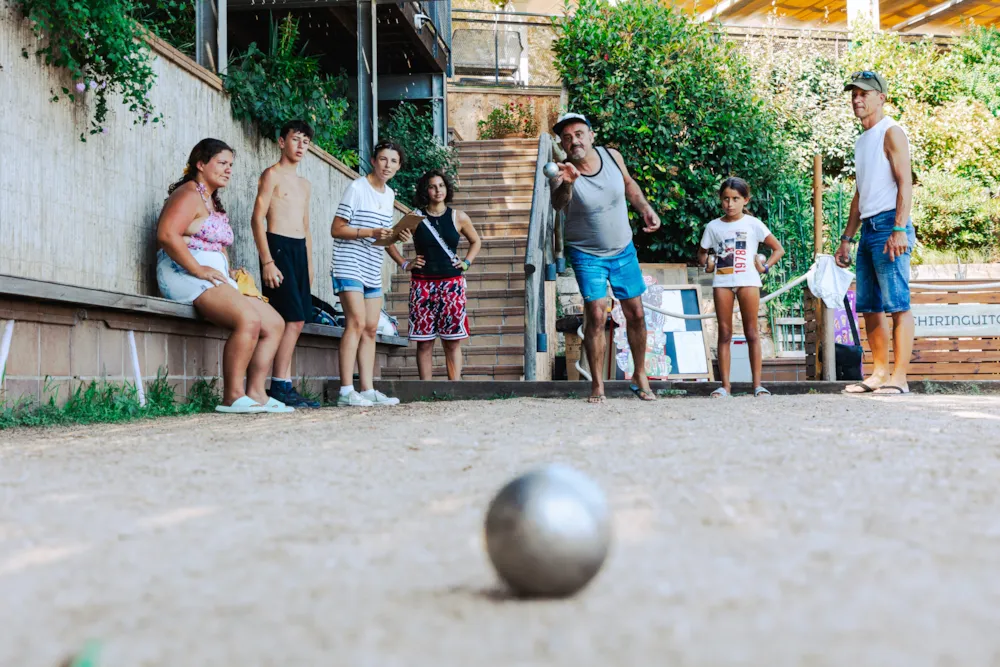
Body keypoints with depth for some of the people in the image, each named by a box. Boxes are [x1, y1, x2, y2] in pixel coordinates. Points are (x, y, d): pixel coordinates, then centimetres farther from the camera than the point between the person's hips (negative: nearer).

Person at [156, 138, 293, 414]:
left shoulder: (213, 201, 26)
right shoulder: (189, 194, -6)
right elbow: (167, 235, -21)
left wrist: (230, 273, 7)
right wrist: (198, 270, -23)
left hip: (216, 278, 11)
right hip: (185, 274, -11)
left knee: (274, 323, 2)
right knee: (249, 319, -30)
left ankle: (255, 393, -4)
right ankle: (233, 396, -25)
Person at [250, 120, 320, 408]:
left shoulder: (305, 185, 22)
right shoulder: (272, 174, -1)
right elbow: (257, 219, -9)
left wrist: (309, 266, 17)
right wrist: (267, 262, -17)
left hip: (299, 250, 8)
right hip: (278, 247, -8)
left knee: (297, 321, 3)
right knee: (293, 318, -14)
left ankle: (285, 386, 4)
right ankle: (280, 387, -12)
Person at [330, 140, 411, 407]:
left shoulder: (389, 194, 16)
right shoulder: (357, 188, -7)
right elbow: (336, 229, -10)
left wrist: (399, 237, 5)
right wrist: (371, 232, -19)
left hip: (372, 271, 8)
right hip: (349, 265, -8)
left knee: (371, 328, 5)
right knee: (356, 322, -17)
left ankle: (367, 390, 8)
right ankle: (346, 392, -19)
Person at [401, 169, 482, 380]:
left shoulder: (458, 218, 6)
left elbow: (476, 241, 21)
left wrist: (466, 262, 7)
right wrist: (404, 263, 3)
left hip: (452, 284, 1)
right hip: (423, 284, -1)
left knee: (453, 341, -1)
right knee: (424, 341, -1)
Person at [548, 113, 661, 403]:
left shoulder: (613, 156, -9)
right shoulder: (563, 173, -22)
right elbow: (557, 204, -46)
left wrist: (646, 209, 2)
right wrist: (566, 184, -66)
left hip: (624, 250, 4)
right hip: (587, 255, -4)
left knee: (635, 314, 7)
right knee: (596, 316, -14)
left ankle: (640, 377, 23)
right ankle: (597, 385, -4)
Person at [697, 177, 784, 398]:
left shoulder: (753, 224, 2)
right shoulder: (713, 226, 7)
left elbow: (778, 249, 6)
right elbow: (702, 253, 19)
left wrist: (764, 267, -3)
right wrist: (706, 262, 1)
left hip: (748, 280, -2)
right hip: (722, 281, 2)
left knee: (752, 333, 0)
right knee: (724, 333, 1)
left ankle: (757, 384, 2)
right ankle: (725, 385, 1)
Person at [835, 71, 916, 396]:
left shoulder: (890, 132, -3)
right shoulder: (862, 141, 22)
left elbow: (905, 183, -13)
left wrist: (899, 229, -23)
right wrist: (846, 238, 21)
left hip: (889, 223, -9)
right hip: (868, 227, 9)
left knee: (897, 304, -10)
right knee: (870, 307, 8)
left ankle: (899, 378, -12)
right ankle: (879, 373, 13)